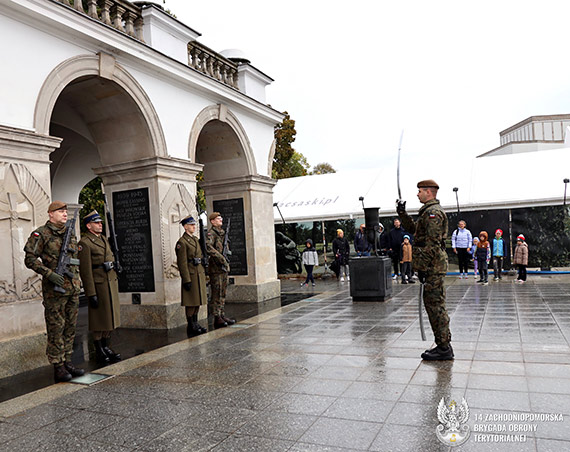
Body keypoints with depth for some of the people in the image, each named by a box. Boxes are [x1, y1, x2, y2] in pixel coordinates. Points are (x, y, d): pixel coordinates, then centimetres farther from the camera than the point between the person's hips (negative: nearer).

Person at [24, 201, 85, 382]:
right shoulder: (41, 234, -5)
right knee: (56, 328, -1)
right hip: (54, 288, -6)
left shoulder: (71, 234, 14)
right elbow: (30, 259, -10)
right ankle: (58, 368, 7)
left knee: (70, 327, 11)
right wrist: (49, 274, -21)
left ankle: (67, 363, 21)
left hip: (72, 288, 6)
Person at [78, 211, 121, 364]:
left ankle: (107, 348, 26)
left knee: (110, 316, 14)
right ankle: (99, 352, 14)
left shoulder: (104, 239, 15)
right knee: (99, 319, 2)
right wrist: (91, 294, -18)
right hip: (98, 285, -8)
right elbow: (85, 270, -16)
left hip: (111, 282, 8)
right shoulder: (85, 243, -11)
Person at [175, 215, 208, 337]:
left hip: (200, 274, 8)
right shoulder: (182, 242, -10)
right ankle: (191, 327, 7)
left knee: (198, 301, 13)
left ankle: (195, 324, 22)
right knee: (191, 302, -2)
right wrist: (186, 280, -18)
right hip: (191, 275, -8)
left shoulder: (196, 239, 16)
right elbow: (182, 263, -15)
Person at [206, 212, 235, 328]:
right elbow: (208, 247, -27)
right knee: (217, 294, -4)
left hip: (224, 267, 8)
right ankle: (217, 318, 0)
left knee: (223, 293, 13)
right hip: (216, 267, -8)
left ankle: (222, 315, 20)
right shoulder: (211, 233, -10)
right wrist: (220, 258, -26)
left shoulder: (222, 233, 16)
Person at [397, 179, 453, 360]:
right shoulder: (429, 211, 19)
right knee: (435, 304, 14)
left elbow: (432, 243, -20)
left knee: (434, 304, -6)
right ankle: (444, 345, 22)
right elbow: (414, 229, 29)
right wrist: (403, 214, 20)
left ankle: (443, 348, 1)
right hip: (434, 265, 11)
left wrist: (423, 267, -20)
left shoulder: (433, 212, -14)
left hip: (433, 265, -11)